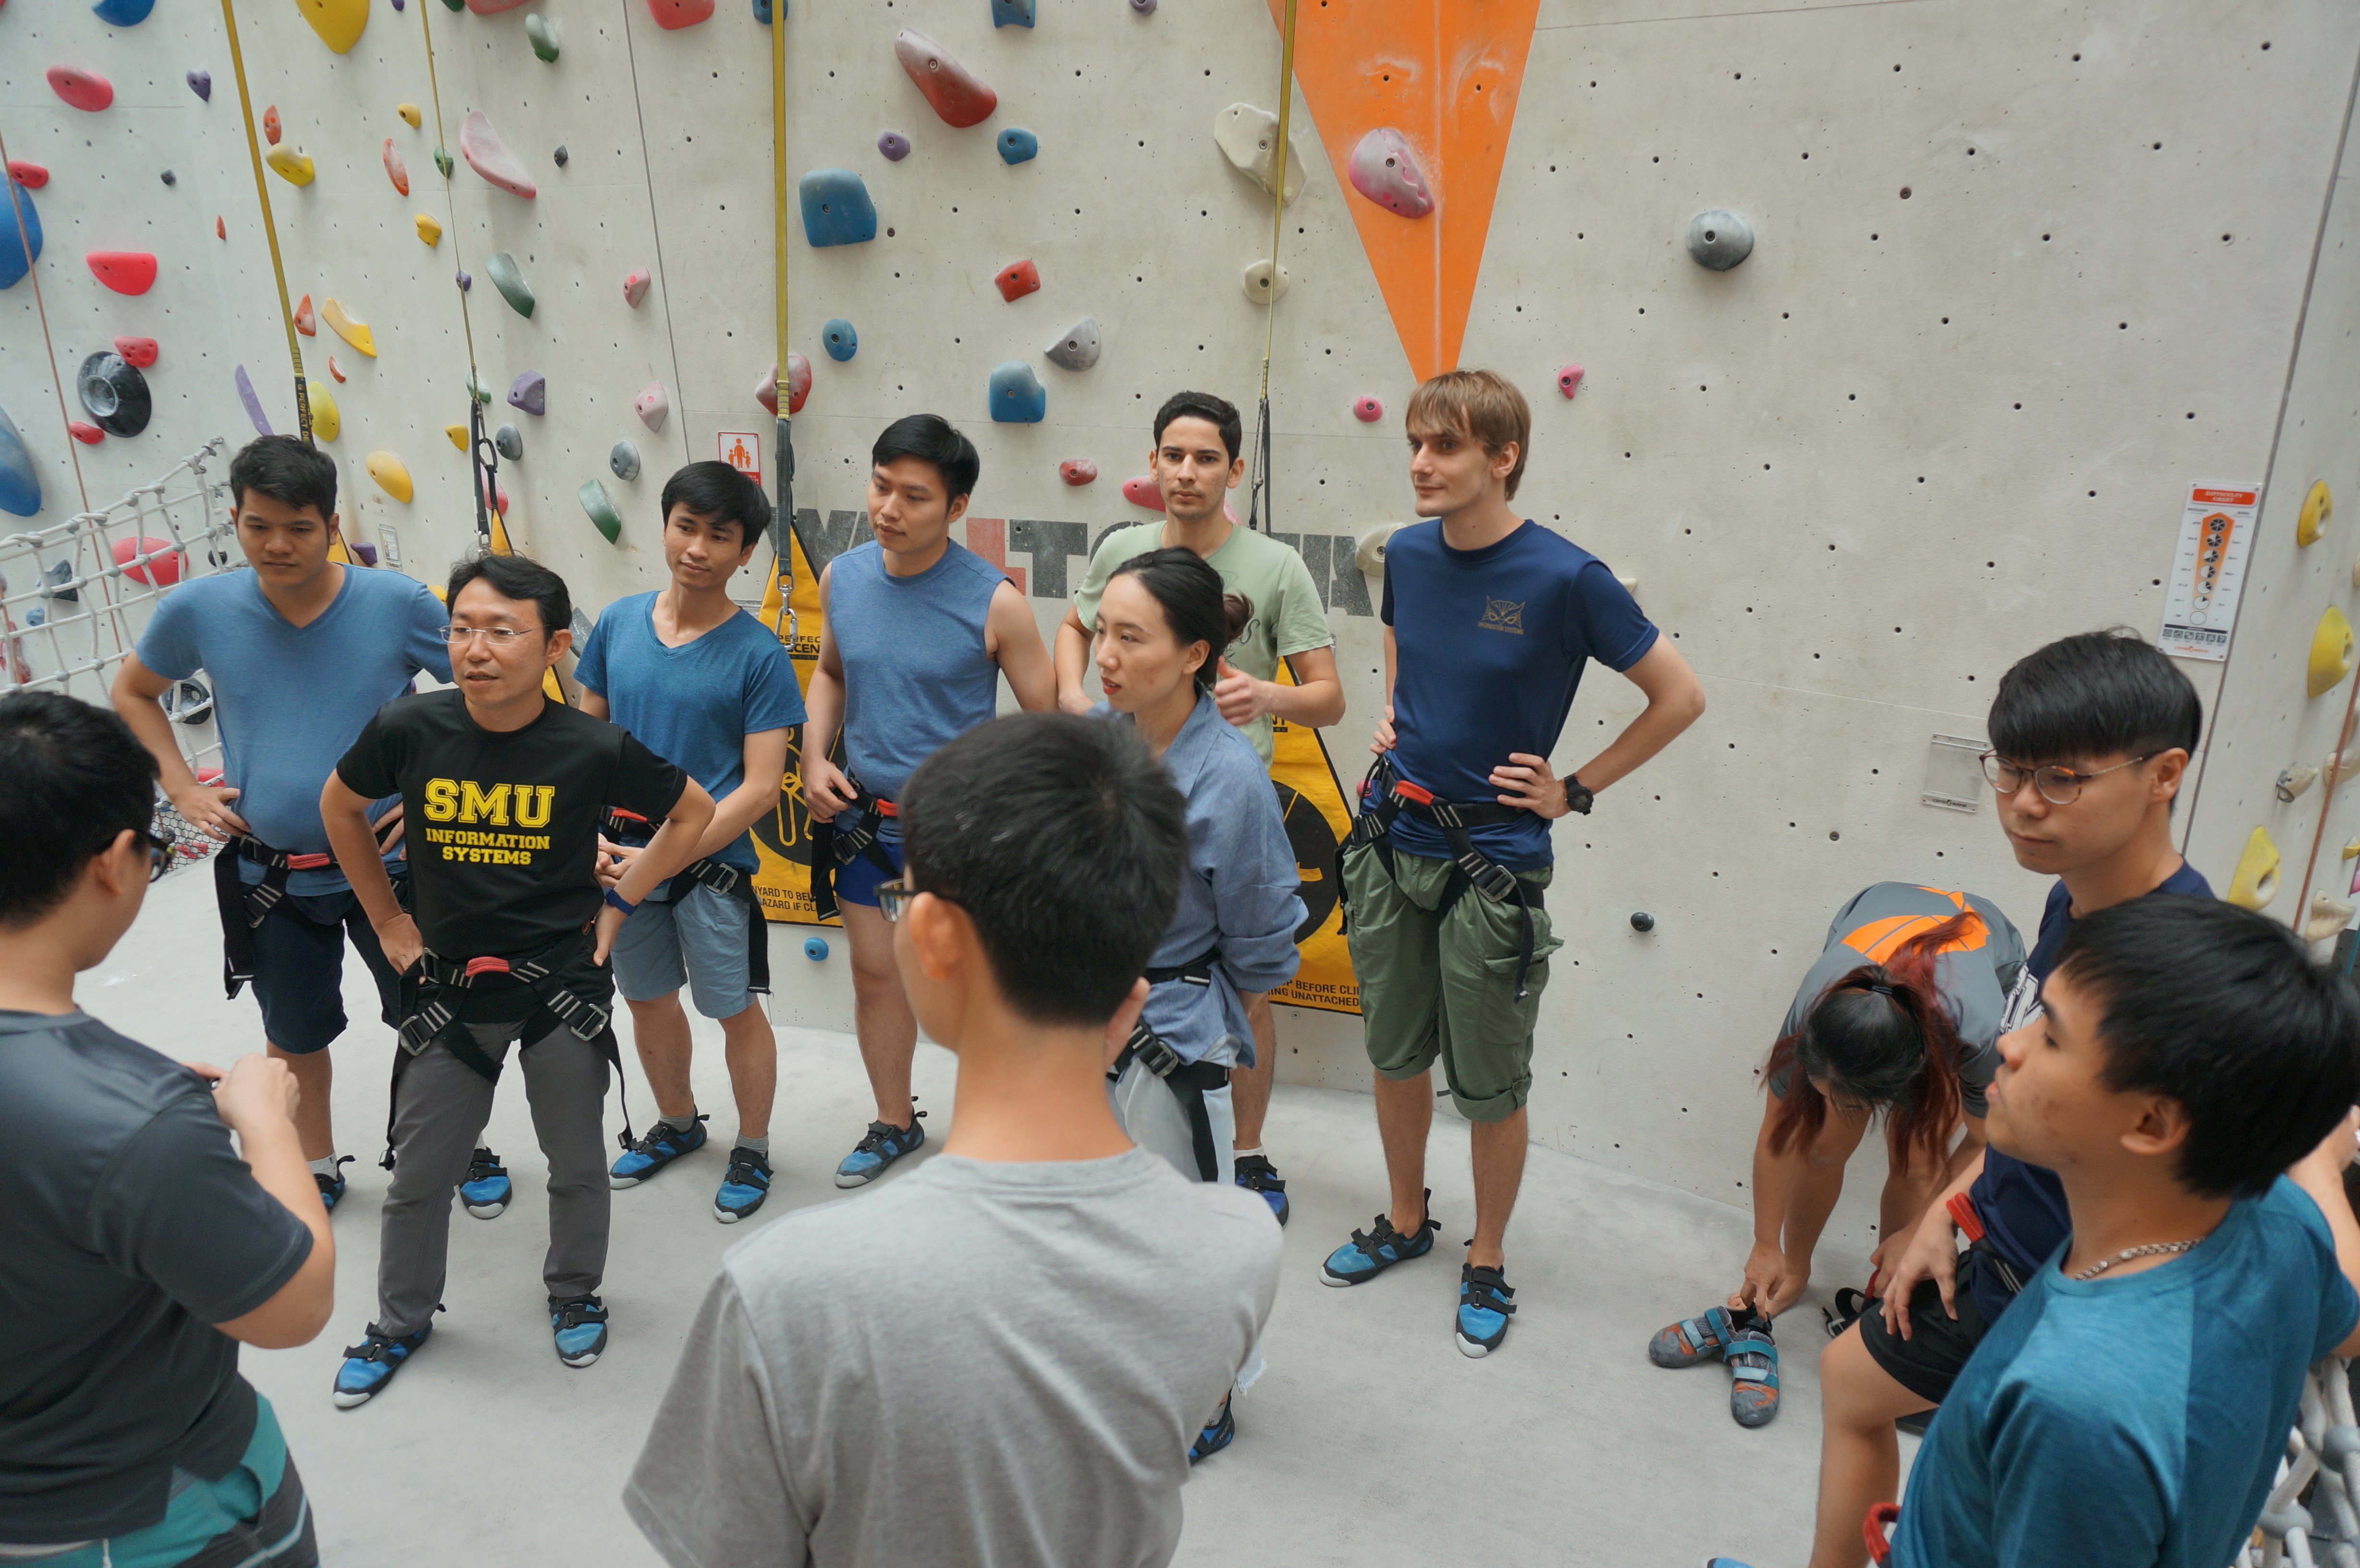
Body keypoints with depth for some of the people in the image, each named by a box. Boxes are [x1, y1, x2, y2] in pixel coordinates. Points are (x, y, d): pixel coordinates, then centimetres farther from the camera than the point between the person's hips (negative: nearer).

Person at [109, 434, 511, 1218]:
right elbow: (132, 692, 11)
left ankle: (467, 1149, 34)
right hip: (270, 877, 2)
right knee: (294, 1034, 20)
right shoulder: (198, 609, -8)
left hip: (389, 862, -2)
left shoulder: (400, 603, -15)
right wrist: (181, 787, 1)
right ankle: (319, 1165, 42)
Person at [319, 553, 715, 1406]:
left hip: (562, 984, -1)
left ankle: (574, 1294, 42)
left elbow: (693, 811, 0)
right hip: (448, 986, 2)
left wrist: (618, 903, -2)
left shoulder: (594, 748, -18)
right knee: (419, 1174, 15)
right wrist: (386, 919, 8)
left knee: (577, 1164, 15)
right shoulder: (408, 729, -13)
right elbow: (339, 805, 9)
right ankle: (400, 1321, 39)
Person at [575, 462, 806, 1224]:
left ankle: (753, 1149, 30)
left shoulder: (758, 654, -14)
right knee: (648, 998, 20)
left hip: (713, 863, -4)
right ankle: (678, 1123, 44)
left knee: (736, 1010, 9)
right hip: (623, 857, 5)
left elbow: (761, 787, -15)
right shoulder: (618, 624, -1)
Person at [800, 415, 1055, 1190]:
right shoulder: (842, 576, -2)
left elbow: (1045, 721, -11)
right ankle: (894, 1124, 38)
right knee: (876, 974, 17)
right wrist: (815, 759, 2)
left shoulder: (993, 600, -17)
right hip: (866, 816, 5)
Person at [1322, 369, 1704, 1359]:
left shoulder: (1564, 577, -16)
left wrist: (1573, 789, -7)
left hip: (1492, 862, -5)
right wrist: (1393, 721, 7)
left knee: (1490, 1084, 8)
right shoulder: (1407, 553, 0)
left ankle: (1487, 1261, 30)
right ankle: (1406, 1222, 40)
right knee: (1395, 1053, 18)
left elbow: (1680, 696, -8)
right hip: (1392, 841, 5)